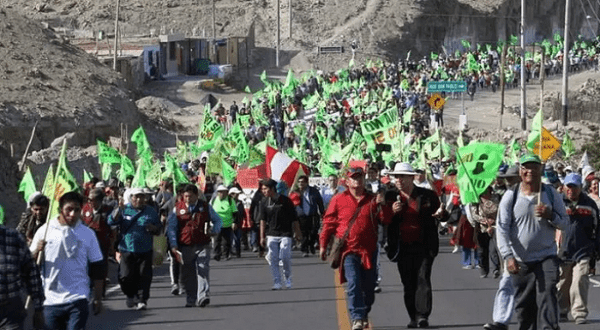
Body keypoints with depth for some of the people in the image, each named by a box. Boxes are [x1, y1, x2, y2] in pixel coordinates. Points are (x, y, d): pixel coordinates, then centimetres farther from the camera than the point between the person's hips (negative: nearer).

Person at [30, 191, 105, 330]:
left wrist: (98, 298, 7)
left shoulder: (87, 234, 4)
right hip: (50, 301, 1)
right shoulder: (44, 231, 2)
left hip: (77, 300, -1)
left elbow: (97, 268, 9)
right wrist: (36, 251, -16)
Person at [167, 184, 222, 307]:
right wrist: (173, 245, -7)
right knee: (187, 275, 7)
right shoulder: (178, 208, 5)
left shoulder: (205, 207, 6)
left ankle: (203, 297, -22)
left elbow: (217, 220, 17)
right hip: (185, 248, 1)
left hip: (202, 246, -1)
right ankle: (191, 299, 17)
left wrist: (213, 230, -5)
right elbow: (171, 228, 4)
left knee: (202, 271, -15)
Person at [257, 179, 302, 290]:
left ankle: (288, 279, 14)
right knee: (273, 259, -2)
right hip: (271, 235, 3)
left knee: (285, 257, -8)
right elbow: (262, 221, 4)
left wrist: (298, 234, 4)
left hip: (285, 234, -3)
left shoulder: (285, 200, -4)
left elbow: (294, 219, 2)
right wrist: (262, 237, -1)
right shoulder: (264, 203, 4)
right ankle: (277, 283, 4)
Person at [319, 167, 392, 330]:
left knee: (369, 286, 10)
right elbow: (328, 223, 5)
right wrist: (323, 245, 1)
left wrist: (383, 205, -10)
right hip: (348, 250, -3)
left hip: (369, 251, 3)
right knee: (353, 284, -16)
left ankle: (364, 315, 30)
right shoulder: (338, 200, 3)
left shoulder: (373, 200, 10)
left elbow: (386, 220, 7)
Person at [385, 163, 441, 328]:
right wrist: (392, 212, -12)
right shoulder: (391, 197, 7)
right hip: (403, 247, 3)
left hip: (423, 246, -3)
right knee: (408, 284, 6)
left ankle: (423, 316, -12)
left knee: (423, 280, -10)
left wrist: (440, 213, -7)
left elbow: (439, 212, 13)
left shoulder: (428, 195, 0)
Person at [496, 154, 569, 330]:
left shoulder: (551, 194, 2)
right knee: (523, 305, 7)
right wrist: (508, 256, -18)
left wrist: (550, 215, -17)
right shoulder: (510, 196, -2)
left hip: (546, 258, -1)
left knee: (547, 298, -16)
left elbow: (564, 222, 5)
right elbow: (502, 229, -7)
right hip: (520, 261, 1)